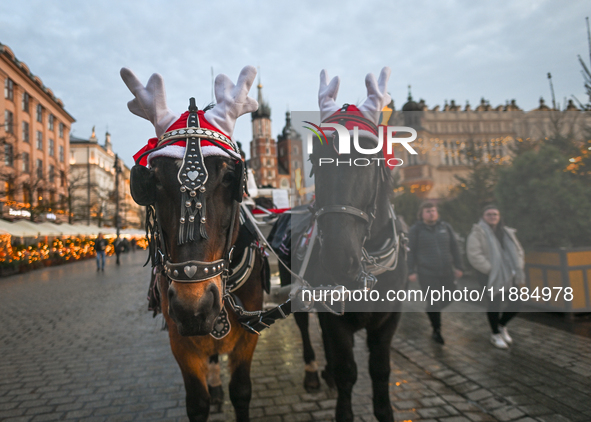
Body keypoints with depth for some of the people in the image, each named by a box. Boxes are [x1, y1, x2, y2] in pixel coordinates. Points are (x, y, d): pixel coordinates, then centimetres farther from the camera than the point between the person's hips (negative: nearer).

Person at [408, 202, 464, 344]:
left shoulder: (445, 227, 8)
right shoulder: (416, 229, -2)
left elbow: (454, 248, 11)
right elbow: (411, 252, -2)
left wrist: (459, 267, 8)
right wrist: (411, 271, -7)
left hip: (446, 272, 4)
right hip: (427, 273, -4)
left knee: (446, 300, 7)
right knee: (434, 303, -3)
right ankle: (436, 331, 16)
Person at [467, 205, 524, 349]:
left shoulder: (507, 232, 15)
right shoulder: (477, 233, -5)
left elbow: (518, 250, 18)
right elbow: (474, 255, -15)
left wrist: (518, 268, 3)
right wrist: (490, 270, -18)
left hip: (509, 276, 6)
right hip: (491, 276, -6)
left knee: (516, 303, 4)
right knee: (495, 304, -3)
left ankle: (502, 325, 32)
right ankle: (495, 334, 21)